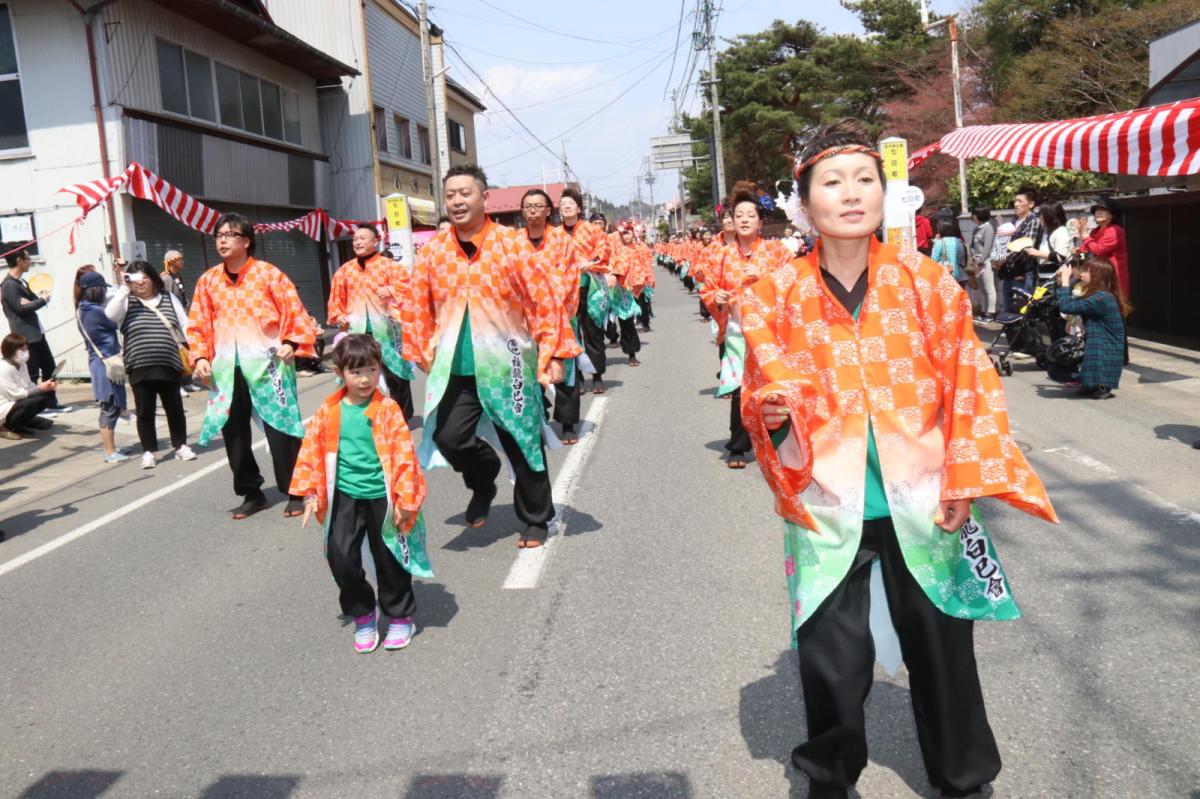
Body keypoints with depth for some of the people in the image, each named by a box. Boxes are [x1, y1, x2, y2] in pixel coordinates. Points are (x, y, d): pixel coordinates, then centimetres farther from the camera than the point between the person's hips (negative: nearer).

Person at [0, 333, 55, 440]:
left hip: (16, 403, 10)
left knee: (46, 393, 3)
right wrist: (40, 388, -24)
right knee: (32, 403, -34)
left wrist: (45, 386, -13)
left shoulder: (21, 364, 7)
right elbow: (16, 394, -26)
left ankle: (22, 423, 10)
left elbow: (28, 386, 6)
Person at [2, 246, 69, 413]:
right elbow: (22, 308, -21)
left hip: (37, 332, 9)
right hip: (25, 335, -9)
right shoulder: (8, 284, -15)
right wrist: (43, 300, -8)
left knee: (49, 367, 13)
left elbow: (32, 301, 13)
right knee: (32, 373, -2)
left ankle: (51, 403, 22)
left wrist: (40, 298, -11)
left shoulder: (21, 282, 15)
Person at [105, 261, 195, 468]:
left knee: (175, 408, 11)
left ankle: (181, 445, 25)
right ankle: (148, 451, 15)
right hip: (140, 368, -1)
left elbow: (185, 326, 10)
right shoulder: (126, 302, 4)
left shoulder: (169, 298, 11)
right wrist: (124, 288, -13)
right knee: (145, 411, 4)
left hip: (169, 365, 2)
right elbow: (110, 314, -16)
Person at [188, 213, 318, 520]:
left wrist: (292, 343, -15)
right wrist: (200, 357, 0)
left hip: (266, 364, -4)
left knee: (280, 430, -3)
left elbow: (295, 312, -2)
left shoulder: (268, 273, -2)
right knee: (233, 432, 9)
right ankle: (252, 493, 23)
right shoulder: (208, 280, 9)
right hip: (225, 368, 5)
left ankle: (295, 493, 9)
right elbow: (198, 324, 12)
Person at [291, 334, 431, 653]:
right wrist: (310, 493, 4)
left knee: (389, 558, 9)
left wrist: (404, 498, -11)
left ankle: (400, 617, 29)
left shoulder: (387, 409, -10)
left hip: (381, 496, -2)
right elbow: (312, 450, 5)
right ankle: (362, 615, 23)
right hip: (344, 497, 3)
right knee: (340, 556, 0)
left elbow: (404, 455, -10)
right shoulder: (328, 411, -1)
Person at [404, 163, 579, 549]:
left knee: (523, 445, 6)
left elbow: (544, 301, -7)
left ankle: (536, 521, 27)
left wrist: (553, 354, -10)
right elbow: (419, 308, 9)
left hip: (507, 364, -2)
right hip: (454, 366, 2)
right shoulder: (432, 251, 1)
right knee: (448, 437, -9)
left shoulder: (511, 244, -7)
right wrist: (422, 354, 8)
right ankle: (483, 483, 25)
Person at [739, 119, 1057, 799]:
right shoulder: (776, 297, -3)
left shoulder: (926, 280, -2)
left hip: (921, 500, 1)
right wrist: (773, 413, -19)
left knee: (942, 646, 16)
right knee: (833, 658, 7)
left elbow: (969, 381, 1)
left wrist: (965, 480, -4)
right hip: (827, 503, -1)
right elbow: (762, 399, 4)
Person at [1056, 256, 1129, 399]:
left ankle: (1100, 386, -7)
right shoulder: (1098, 296, 11)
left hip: (1103, 362, -10)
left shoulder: (1101, 298, -20)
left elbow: (1066, 306, -24)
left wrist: (1065, 280, -14)